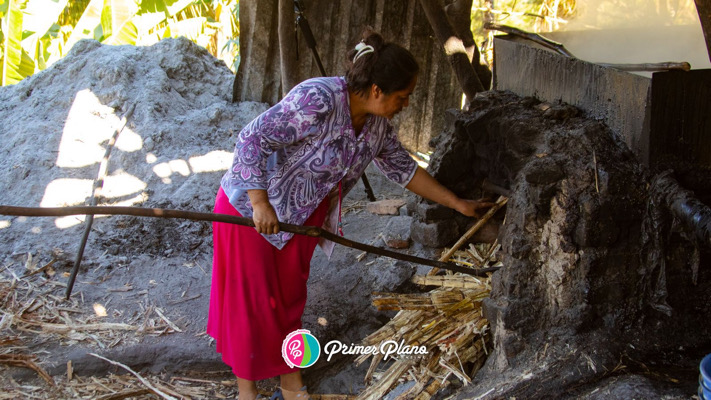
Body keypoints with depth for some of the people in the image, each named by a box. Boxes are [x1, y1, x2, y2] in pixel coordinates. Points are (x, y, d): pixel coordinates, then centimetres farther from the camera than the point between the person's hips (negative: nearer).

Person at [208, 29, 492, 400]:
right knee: (250, 301, 4)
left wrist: (457, 204, 11)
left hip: (302, 215, 7)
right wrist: (261, 203, -29)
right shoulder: (317, 101, -31)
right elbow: (252, 139, -29)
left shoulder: (376, 124, -4)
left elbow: (403, 168, 9)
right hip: (251, 207, -7)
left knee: (290, 298, 15)